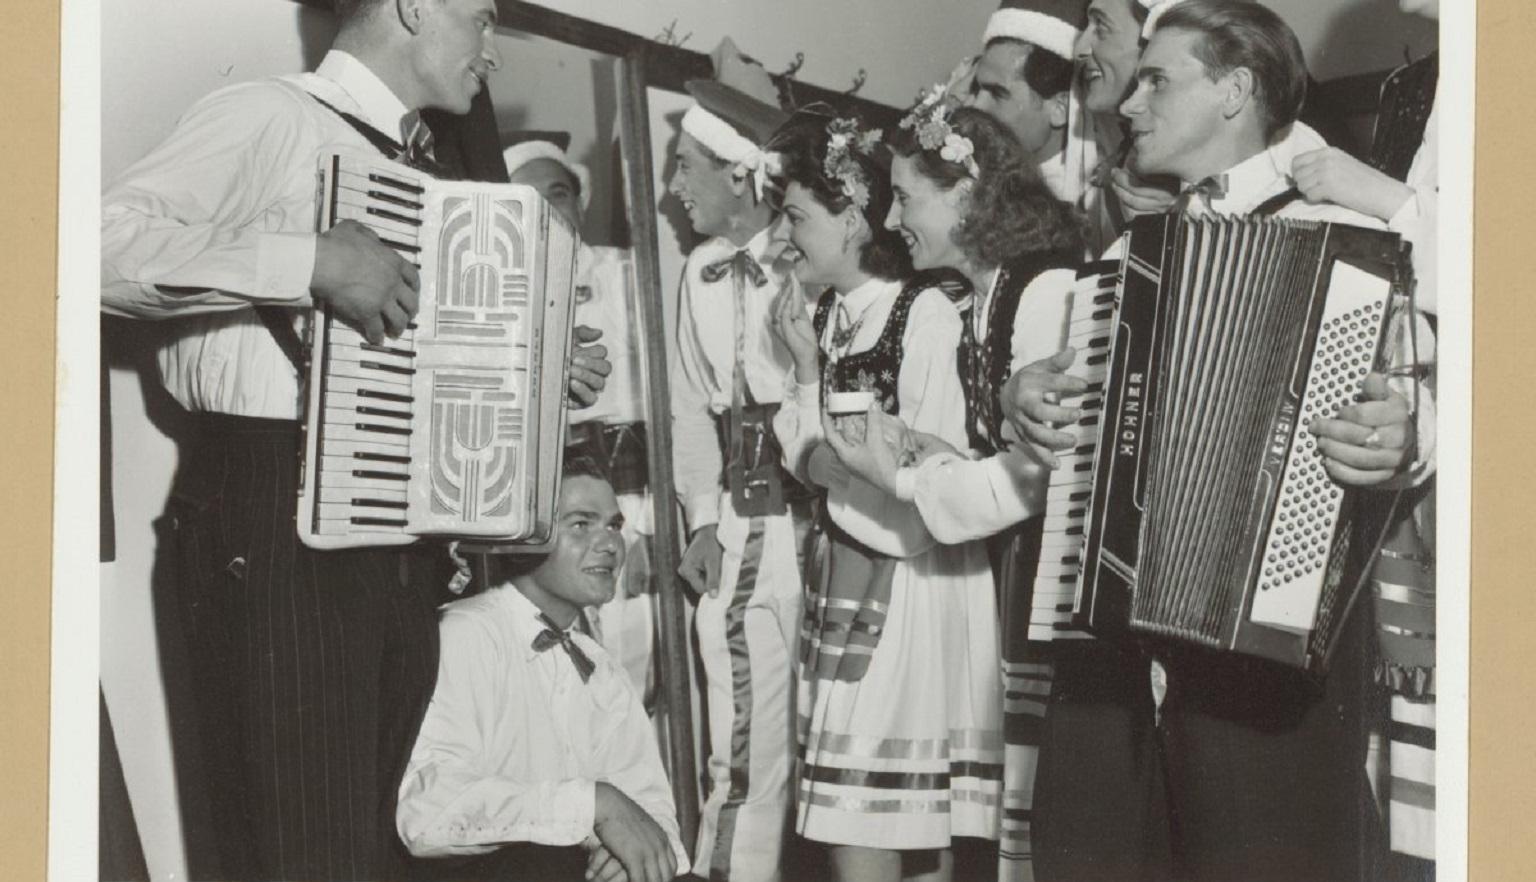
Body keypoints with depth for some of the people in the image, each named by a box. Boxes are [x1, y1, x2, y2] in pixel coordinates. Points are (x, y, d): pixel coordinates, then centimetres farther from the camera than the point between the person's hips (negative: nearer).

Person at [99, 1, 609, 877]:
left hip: (400, 525, 9)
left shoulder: (417, 170, 20)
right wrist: (312, 262, -24)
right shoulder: (272, 117, -6)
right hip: (276, 517, -8)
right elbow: (107, 238, -19)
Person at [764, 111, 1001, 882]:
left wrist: (846, 451, -6)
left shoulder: (925, 314, -14)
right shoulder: (825, 314, 9)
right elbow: (808, 461, 7)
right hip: (845, 578, 7)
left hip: (912, 585, -7)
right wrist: (807, 370, -3)